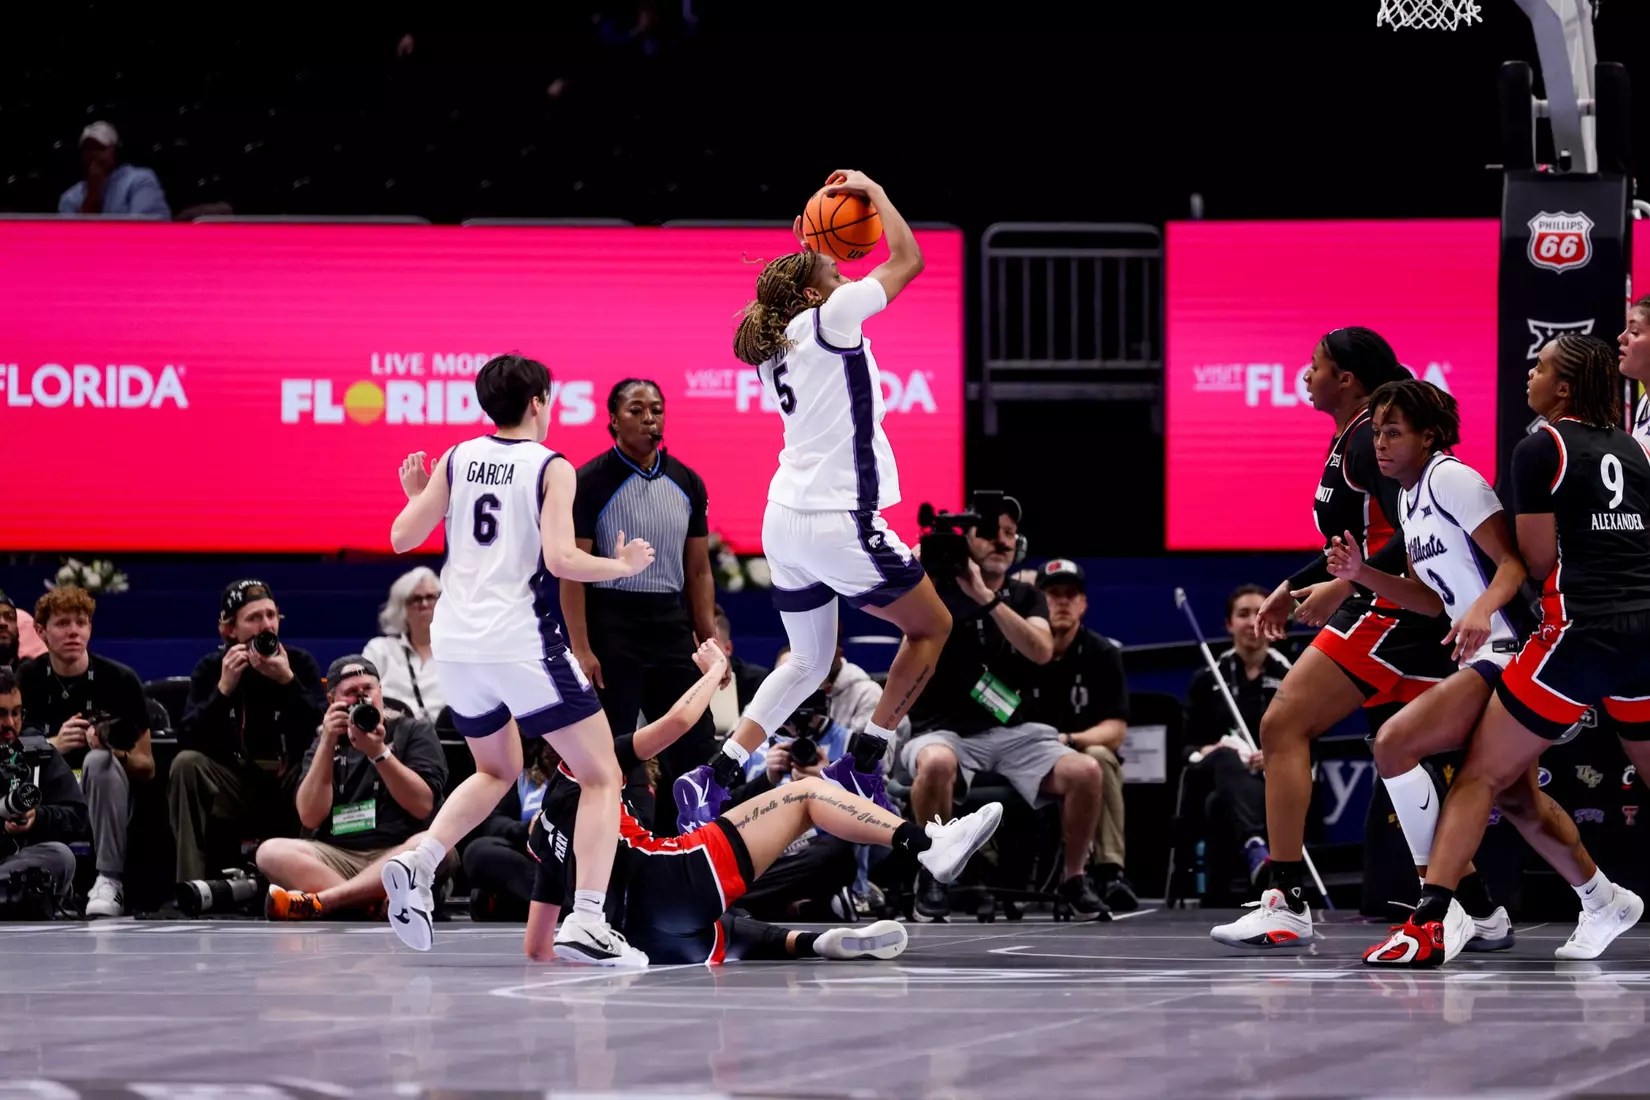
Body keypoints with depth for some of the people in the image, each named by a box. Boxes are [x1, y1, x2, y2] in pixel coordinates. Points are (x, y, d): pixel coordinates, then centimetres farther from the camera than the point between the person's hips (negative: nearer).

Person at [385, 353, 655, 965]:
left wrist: (416, 494, 27)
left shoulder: (456, 460, 7)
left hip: (456, 643, 6)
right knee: (602, 777, 3)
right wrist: (623, 566, -1)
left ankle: (419, 862, 4)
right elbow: (560, 559, -17)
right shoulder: (552, 468, -5)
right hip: (522, 644, -6)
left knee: (497, 771, 28)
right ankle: (585, 924, -14)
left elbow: (402, 538, 7)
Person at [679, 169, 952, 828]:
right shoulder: (830, 319, -9)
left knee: (807, 662, 20)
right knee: (932, 627, 10)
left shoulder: (777, 347, 14)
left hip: (786, 521, 8)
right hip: (837, 521, -8)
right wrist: (871, 191, 6)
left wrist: (806, 254, 31)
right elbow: (908, 259, -5)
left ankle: (715, 778, 5)